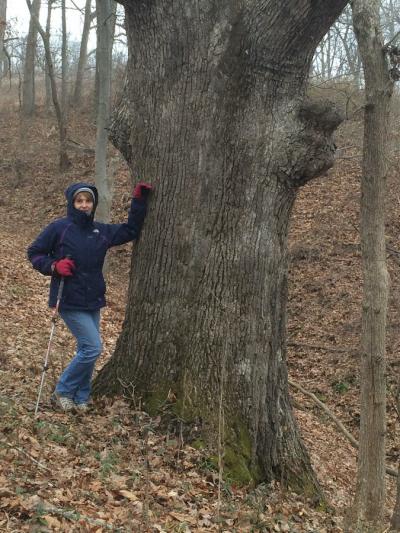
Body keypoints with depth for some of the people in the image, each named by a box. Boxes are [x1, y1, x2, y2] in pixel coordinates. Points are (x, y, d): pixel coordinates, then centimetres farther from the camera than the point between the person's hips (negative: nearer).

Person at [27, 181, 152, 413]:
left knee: (86, 350, 10)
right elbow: (34, 252, 0)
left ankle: (81, 398, 24)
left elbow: (131, 230, 14)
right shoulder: (59, 228, -9)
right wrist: (54, 266, -18)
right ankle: (62, 392, 7)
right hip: (71, 302, -6)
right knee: (93, 348, -11)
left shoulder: (102, 231, 6)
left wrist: (139, 201, 5)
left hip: (93, 302, 6)